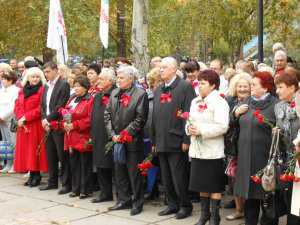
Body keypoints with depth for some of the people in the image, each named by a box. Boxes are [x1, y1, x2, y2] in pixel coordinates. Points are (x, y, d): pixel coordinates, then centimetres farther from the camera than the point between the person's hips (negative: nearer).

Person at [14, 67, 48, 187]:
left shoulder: (42, 90, -5)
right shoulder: (22, 90, 15)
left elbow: (41, 109, -13)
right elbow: (17, 106, 11)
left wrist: (26, 117, -13)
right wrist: (20, 119, -7)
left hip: (36, 125, -6)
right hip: (23, 126, 6)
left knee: (35, 149, -4)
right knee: (25, 149, 6)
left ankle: (36, 175, 4)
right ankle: (32, 174, 12)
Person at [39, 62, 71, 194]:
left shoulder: (64, 84, -9)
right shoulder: (47, 86, 15)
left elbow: (61, 106, -15)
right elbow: (43, 105, 15)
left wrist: (48, 119, -13)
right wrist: (44, 119, 0)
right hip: (48, 125, 8)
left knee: (63, 156, -3)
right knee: (50, 156, 13)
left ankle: (66, 183, 4)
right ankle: (52, 182, 23)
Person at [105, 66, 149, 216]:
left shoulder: (140, 94, -9)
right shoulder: (114, 94, 10)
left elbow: (140, 119, -14)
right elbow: (108, 115, 9)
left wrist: (125, 134, -16)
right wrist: (112, 134, -4)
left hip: (132, 141, -6)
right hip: (117, 140, 6)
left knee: (134, 173, 0)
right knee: (119, 172, 12)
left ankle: (137, 203, 11)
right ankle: (123, 200, 23)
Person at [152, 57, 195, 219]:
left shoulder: (185, 87, -6)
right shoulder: (158, 90, 16)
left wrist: (186, 139, -16)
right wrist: (154, 141, 13)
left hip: (176, 142, -7)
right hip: (161, 142, 7)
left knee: (179, 176, -2)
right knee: (166, 177, 12)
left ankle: (185, 206, 12)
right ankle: (172, 204, 23)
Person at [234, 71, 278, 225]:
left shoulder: (275, 105, -9)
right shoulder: (247, 102, 11)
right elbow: (237, 125, 20)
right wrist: (236, 114, 2)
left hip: (264, 157, -6)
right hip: (246, 157, 6)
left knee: (266, 194, 3)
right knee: (249, 190, 14)